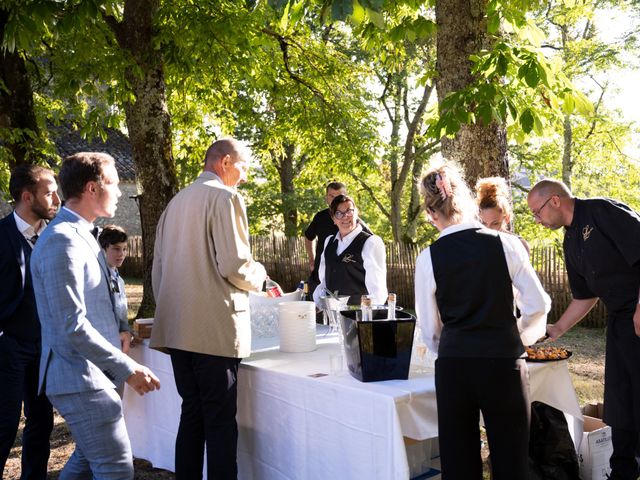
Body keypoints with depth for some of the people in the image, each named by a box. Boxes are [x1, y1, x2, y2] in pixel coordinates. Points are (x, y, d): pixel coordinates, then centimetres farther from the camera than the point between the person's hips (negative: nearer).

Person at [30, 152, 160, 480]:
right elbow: (72, 326, -24)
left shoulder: (80, 235, 12)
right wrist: (128, 369, -20)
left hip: (91, 375, 10)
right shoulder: (62, 241, -19)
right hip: (81, 379, -10)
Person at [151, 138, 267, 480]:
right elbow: (234, 265, -17)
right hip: (214, 327, -7)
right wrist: (259, 275, 3)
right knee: (220, 420, -1)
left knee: (191, 413, 15)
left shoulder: (176, 201, 16)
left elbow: (159, 268, 18)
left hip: (177, 328, 8)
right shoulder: (226, 197, -8)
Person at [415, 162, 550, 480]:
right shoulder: (505, 244, -4)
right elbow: (538, 305, 0)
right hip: (504, 362, 0)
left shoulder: (428, 258, -4)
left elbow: (430, 329, 3)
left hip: (453, 367, 1)